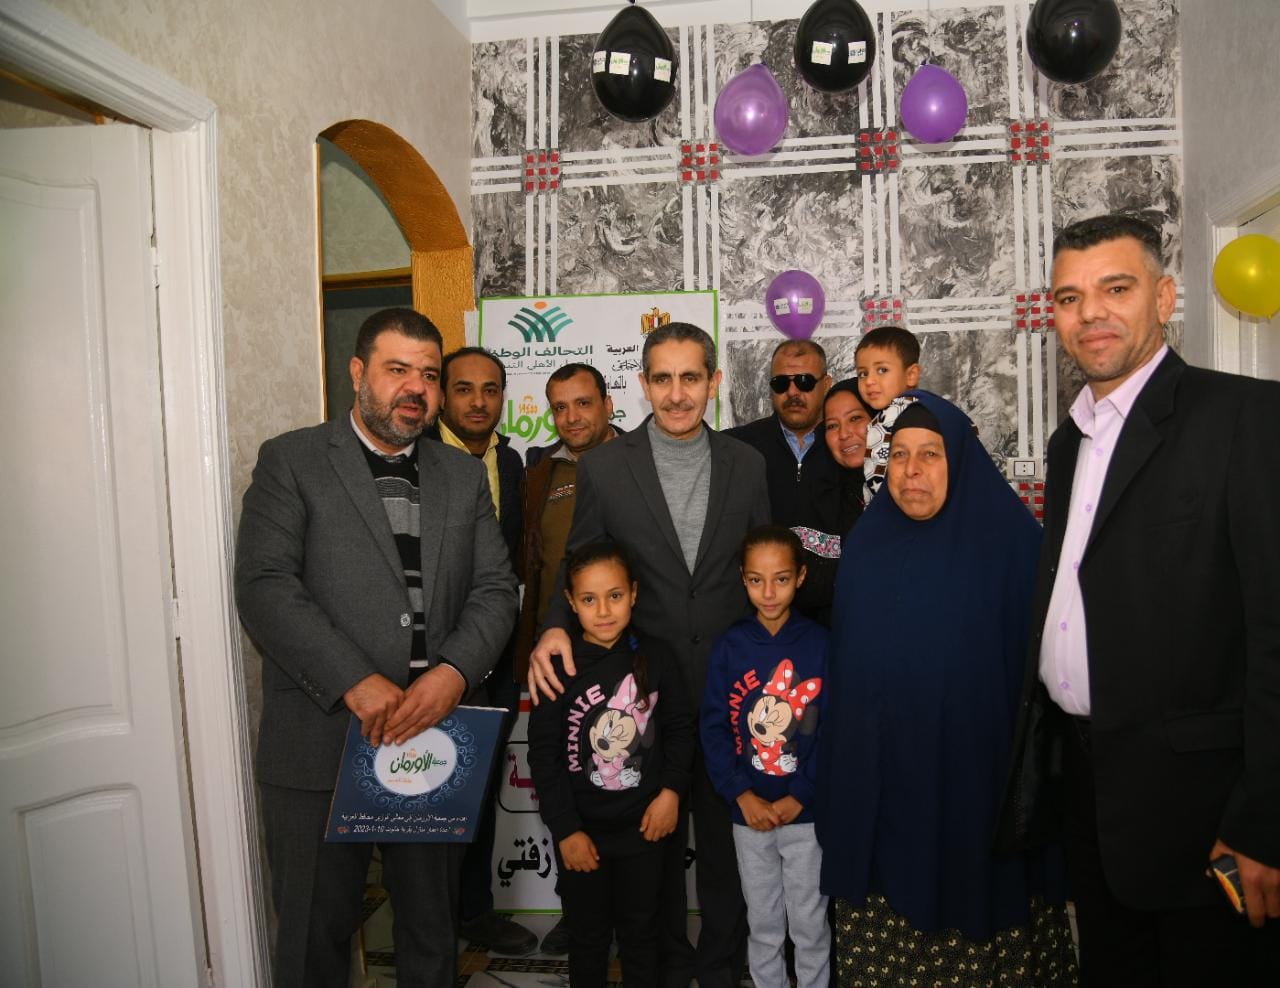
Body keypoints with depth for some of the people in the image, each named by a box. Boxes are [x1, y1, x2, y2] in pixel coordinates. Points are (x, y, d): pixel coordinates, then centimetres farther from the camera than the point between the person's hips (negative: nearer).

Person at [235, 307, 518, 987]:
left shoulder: (465, 476, 11)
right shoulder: (291, 461, -1)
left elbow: (495, 589, 4)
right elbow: (264, 587, -11)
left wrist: (453, 673, -14)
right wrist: (356, 684, -20)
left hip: (436, 736, 4)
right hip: (322, 742, -3)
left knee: (432, 930, 19)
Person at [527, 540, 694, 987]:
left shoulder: (655, 656, -7)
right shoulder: (559, 666, -13)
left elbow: (680, 727, 2)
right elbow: (543, 754, -10)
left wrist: (671, 791, -8)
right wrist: (566, 830, -10)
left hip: (645, 824, 1)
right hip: (582, 829, -1)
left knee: (640, 932, 18)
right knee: (588, 935, 16)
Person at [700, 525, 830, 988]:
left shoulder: (819, 643, -9)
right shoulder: (729, 646, -5)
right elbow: (713, 727, -5)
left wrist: (798, 798, -13)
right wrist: (742, 795, -13)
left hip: (806, 810, -1)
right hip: (749, 811, 2)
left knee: (810, 921, 12)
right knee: (763, 922, 17)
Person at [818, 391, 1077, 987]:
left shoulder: (1011, 541, -6)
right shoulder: (865, 545, 5)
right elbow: (845, 665, 9)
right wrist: (838, 777, 9)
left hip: (978, 779, -3)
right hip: (879, 782, 4)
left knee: (979, 917, 9)